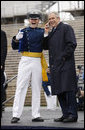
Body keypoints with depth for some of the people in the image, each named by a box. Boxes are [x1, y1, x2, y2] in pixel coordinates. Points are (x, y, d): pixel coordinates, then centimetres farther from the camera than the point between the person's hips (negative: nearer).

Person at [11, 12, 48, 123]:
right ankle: (16, 115, -7)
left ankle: (36, 115, 8)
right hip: (25, 61, -2)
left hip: (37, 62, 2)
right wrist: (16, 39, -16)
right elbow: (14, 47, 5)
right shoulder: (23, 31, 8)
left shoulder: (42, 32, 11)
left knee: (36, 89, 4)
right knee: (21, 88, -5)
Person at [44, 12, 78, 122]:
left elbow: (72, 44, -11)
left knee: (68, 89, -9)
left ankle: (73, 114, -7)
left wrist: (63, 57, -14)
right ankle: (65, 114, 11)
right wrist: (47, 33, 6)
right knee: (59, 91, 7)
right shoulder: (52, 31, 21)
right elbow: (46, 46, 16)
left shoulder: (66, 28, -1)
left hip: (66, 65, -8)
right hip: (55, 66, 8)